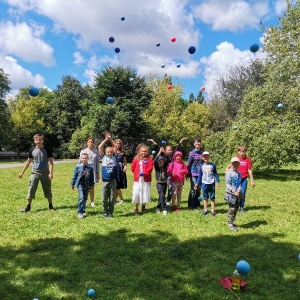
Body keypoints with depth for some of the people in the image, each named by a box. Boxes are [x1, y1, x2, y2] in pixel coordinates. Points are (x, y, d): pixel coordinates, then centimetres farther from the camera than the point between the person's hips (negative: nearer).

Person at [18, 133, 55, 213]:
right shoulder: (32, 150, 1)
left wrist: (51, 172, -16)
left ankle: (50, 206, 19)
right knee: (31, 189, 1)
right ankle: (28, 206, 12)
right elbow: (28, 161, 10)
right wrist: (22, 172, 10)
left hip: (45, 174, -2)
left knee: (48, 190, 6)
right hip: (35, 173, 2)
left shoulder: (47, 150, -6)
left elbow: (51, 161, -6)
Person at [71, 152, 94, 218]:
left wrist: (91, 185, 9)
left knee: (85, 199, 11)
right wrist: (72, 184, 8)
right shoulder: (78, 167, -4)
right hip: (80, 184, -2)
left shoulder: (90, 167, -1)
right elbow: (74, 175, 4)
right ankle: (80, 212, -8)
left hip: (87, 185, 3)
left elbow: (92, 177, 6)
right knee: (81, 198, -13)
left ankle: (83, 211, 24)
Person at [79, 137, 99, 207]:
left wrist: (98, 172, 6)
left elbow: (97, 162, 8)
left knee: (92, 187, 5)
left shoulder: (96, 151, 6)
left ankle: (92, 202, 12)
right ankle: (85, 201, 11)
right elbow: (80, 162, 5)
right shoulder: (83, 151, 2)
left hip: (93, 171, 1)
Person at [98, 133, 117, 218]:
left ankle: (111, 213, 19)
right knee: (104, 198, 6)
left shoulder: (114, 157, 4)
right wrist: (106, 139, -7)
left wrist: (111, 139, -1)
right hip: (105, 181, -1)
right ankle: (105, 212, 20)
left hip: (113, 181, 1)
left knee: (112, 198, 7)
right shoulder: (103, 157, 2)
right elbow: (99, 147, -6)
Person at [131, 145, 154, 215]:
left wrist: (144, 173, -19)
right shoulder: (136, 159, 6)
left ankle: (143, 207, 27)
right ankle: (136, 208, 10)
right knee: (136, 193, -2)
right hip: (137, 179, 1)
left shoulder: (149, 159, 1)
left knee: (145, 193, 5)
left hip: (146, 180, -1)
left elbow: (150, 168, -10)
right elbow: (133, 167, 7)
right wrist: (137, 173, -1)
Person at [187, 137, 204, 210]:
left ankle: (197, 205, 20)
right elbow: (189, 164, -1)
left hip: (201, 173, 3)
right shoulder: (192, 153, -3)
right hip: (193, 173, -3)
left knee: (199, 189, 8)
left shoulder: (202, 152, 6)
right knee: (193, 189, -4)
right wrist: (188, 173, -3)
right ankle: (191, 205, 7)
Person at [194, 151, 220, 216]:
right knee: (205, 197, 10)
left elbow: (215, 174, 1)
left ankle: (212, 210, 13)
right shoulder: (201, 166, 2)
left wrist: (217, 181, -8)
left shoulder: (213, 165, -2)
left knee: (212, 197, 4)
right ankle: (205, 210, 20)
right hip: (204, 184, 2)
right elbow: (200, 175, 8)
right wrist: (197, 183, 7)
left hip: (211, 184, -1)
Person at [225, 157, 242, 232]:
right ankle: (230, 224, 9)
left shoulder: (239, 173, 9)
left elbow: (240, 183, 10)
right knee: (232, 209, -2)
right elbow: (227, 184, -14)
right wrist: (234, 191, -20)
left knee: (236, 208, 13)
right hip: (231, 194, -6)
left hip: (237, 194, 7)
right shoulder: (229, 173, -11)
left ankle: (232, 222, 27)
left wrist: (239, 190, -9)